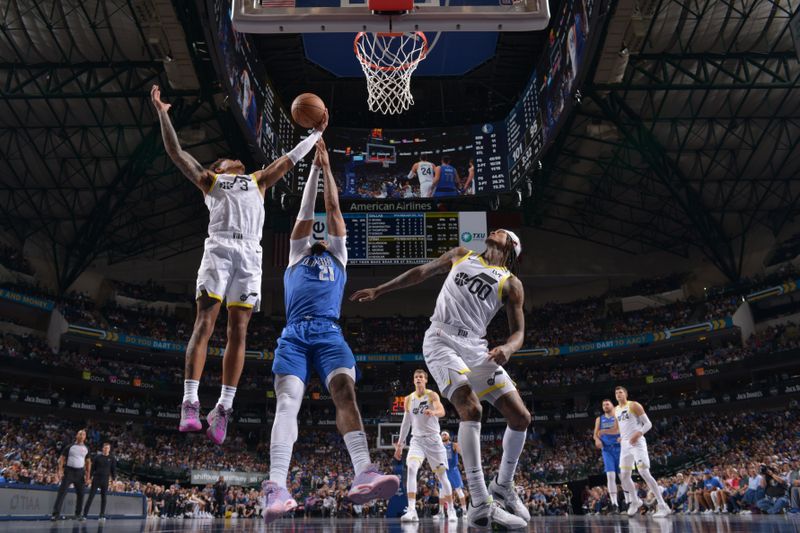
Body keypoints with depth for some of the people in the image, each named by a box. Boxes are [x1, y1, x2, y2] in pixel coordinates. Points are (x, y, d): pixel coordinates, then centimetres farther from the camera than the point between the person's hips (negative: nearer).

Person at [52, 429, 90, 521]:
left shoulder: (86, 449, 9)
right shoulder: (70, 447, 1)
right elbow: (62, 458, 0)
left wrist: (87, 475, 6)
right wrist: (60, 470, -13)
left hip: (80, 472, 3)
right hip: (69, 471, -3)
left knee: (80, 494, 6)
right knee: (62, 492, -9)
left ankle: (78, 514, 16)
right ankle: (56, 513, -7)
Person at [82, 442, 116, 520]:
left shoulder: (112, 458, 5)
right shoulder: (97, 457, 4)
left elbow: (114, 470, 7)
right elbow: (92, 467, 5)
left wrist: (113, 479, 0)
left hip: (105, 480, 0)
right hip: (96, 479, 0)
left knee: (103, 497, 4)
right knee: (91, 496, -2)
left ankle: (102, 515, 8)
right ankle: (85, 513, 1)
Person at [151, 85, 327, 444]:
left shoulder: (258, 180, 34)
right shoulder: (208, 179, 27)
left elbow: (290, 158, 39)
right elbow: (175, 151, 24)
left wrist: (316, 133, 44)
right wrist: (162, 113, 20)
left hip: (250, 253, 2)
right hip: (219, 248, -2)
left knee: (238, 332, -5)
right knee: (204, 323, -14)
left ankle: (223, 408, -5)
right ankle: (190, 403, -17)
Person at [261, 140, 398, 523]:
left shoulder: (338, 257, 29)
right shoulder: (296, 256, 29)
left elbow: (333, 209, 26)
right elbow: (306, 213, 24)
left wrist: (327, 168, 28)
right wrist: (314, 168, 25)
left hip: (329, 334, 0)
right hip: (294, 335, 0)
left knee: (345, 392, -24)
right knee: (287, 401, -19)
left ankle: (363, 475, -41)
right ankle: (277, 487, -33)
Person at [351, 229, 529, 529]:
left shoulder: (511, 284, 10)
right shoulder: (461, 256, 15)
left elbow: (518, 332, 4)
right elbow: (422, 272, 22)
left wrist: (507, 348, -20)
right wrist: (378, 290, 21)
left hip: (476, 347, 3)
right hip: (442, 341, -2)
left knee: (521, 417, -3)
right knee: (471, 409, -25)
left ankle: (502, 487, 20)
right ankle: (480, 506, -24)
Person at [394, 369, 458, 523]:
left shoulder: (432, 395, -6)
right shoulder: (408, 399, 7)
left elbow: (442, 411, -25)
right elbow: (406, 422, 15)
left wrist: (433, 412, -48)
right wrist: (401, 441, 13)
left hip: (433, 438, -2)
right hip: (417, 439, 2)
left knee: (442, 475, 4)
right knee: (411, 468, -22)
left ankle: (451, 510, 20)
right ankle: (412, 510, -24)